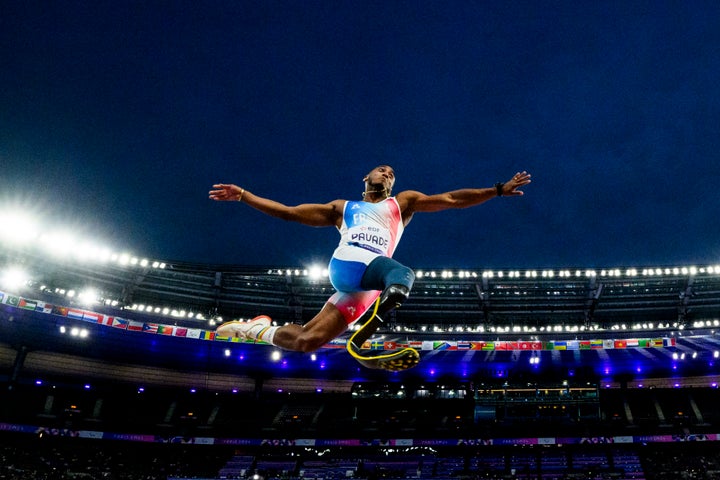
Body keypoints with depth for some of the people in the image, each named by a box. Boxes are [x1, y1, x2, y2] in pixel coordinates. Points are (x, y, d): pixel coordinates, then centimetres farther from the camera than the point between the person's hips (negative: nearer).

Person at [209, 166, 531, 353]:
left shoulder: (403, 202, 29)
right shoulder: (342, 208, 31)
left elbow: (451, 199, 20)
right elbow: (288, 212, 30)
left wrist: (498, 190, 11)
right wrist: (242, 195, 27)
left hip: (364, 289, 1)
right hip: (343, 268, -1)